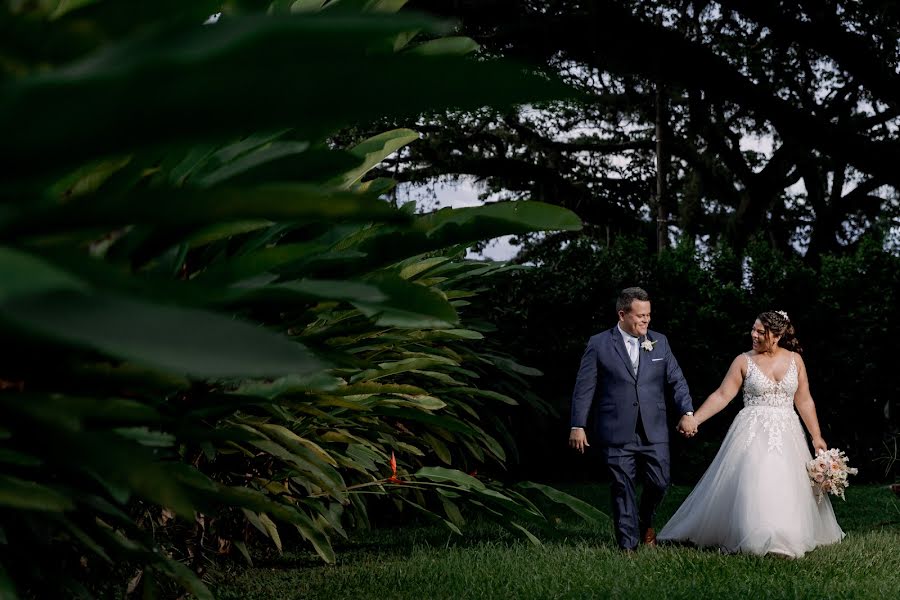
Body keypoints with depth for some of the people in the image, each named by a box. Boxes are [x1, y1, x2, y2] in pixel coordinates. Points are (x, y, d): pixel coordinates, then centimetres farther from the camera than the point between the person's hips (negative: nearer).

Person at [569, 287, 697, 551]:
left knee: (659, 482, 0)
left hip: (654, 431, 3)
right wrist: (578, 426, -4)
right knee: (623, 488, 1)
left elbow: (676, 380, 10)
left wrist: (687, 412, -4)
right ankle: (628, 544, 10)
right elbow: (584, 388, 0)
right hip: (617, 432, -3)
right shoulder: (599, 344, 0)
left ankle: (645, 523, 30)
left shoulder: (659, 342, 10)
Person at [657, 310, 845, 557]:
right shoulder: (744, 361, 0)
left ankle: (785, 539, 12)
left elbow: (804, 401, 9)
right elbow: (722, 395, -4)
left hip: (786, 434, 2)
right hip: (752, 432, -2)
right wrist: (693, 419, -14)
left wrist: (816, 437, 6)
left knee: (786, 488, 0)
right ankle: (753, 539, 0)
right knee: (750, 484, -11)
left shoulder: (794, 360, 5)